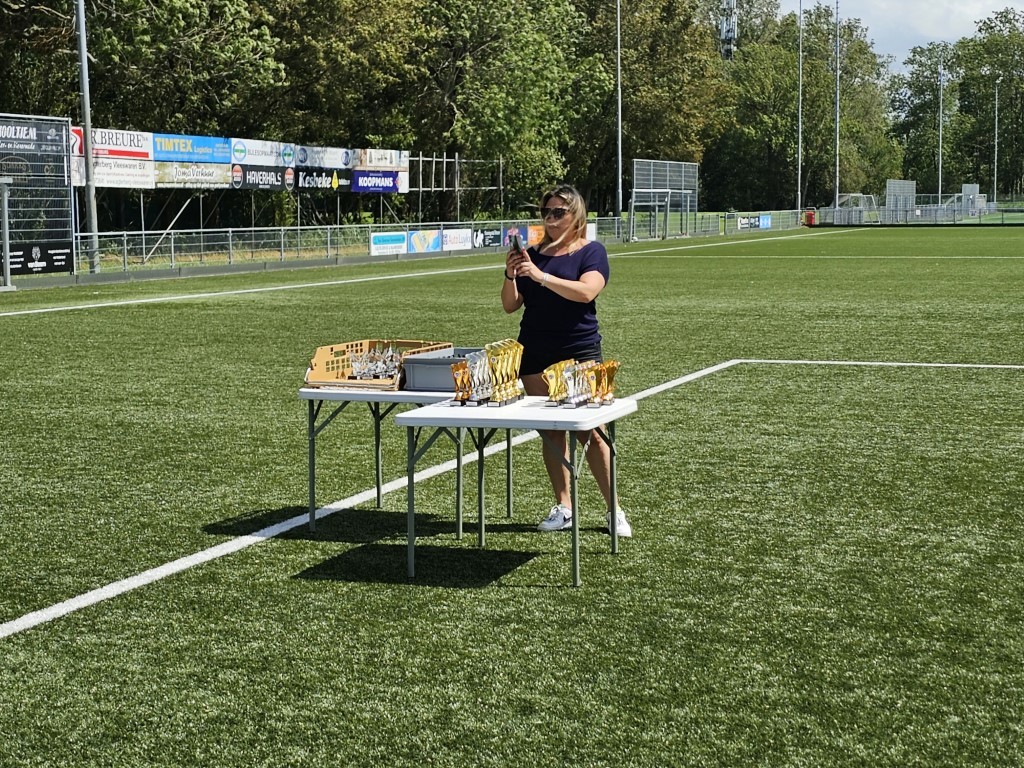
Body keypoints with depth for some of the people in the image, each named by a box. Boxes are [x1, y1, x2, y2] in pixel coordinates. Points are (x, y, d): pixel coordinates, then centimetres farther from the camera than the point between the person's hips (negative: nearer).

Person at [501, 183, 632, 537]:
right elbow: (511, 305, 10)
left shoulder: (591, 251, -1)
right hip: (535, 355, 4)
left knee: (590, 431, -8)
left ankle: (614, 510, 0)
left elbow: (586, 291, -20)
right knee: (551, 432, 5)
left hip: (579, 353, -4)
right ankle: (562, 508, 12)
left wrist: (540, 276, -26)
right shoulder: (534, 253, 12)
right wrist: (511, 275, -9)